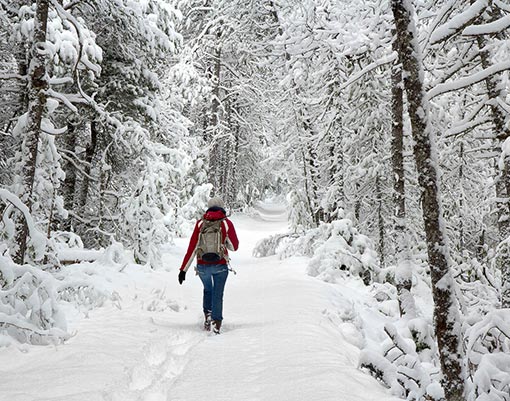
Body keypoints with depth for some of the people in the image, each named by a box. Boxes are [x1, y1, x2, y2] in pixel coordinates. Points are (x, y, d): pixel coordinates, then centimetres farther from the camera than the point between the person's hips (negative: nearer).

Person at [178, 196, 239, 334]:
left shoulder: (200, 223, -1)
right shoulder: (227, 223, -3)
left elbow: (192, 248, -3)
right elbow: (234, 246, 4)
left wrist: (183, 269, 0)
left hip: (202, 266, 2)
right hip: (220, 266, -2)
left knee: (207, 290, 26)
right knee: (218, 295, 8)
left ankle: (207, 316, 16)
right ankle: (216, 324, 1)